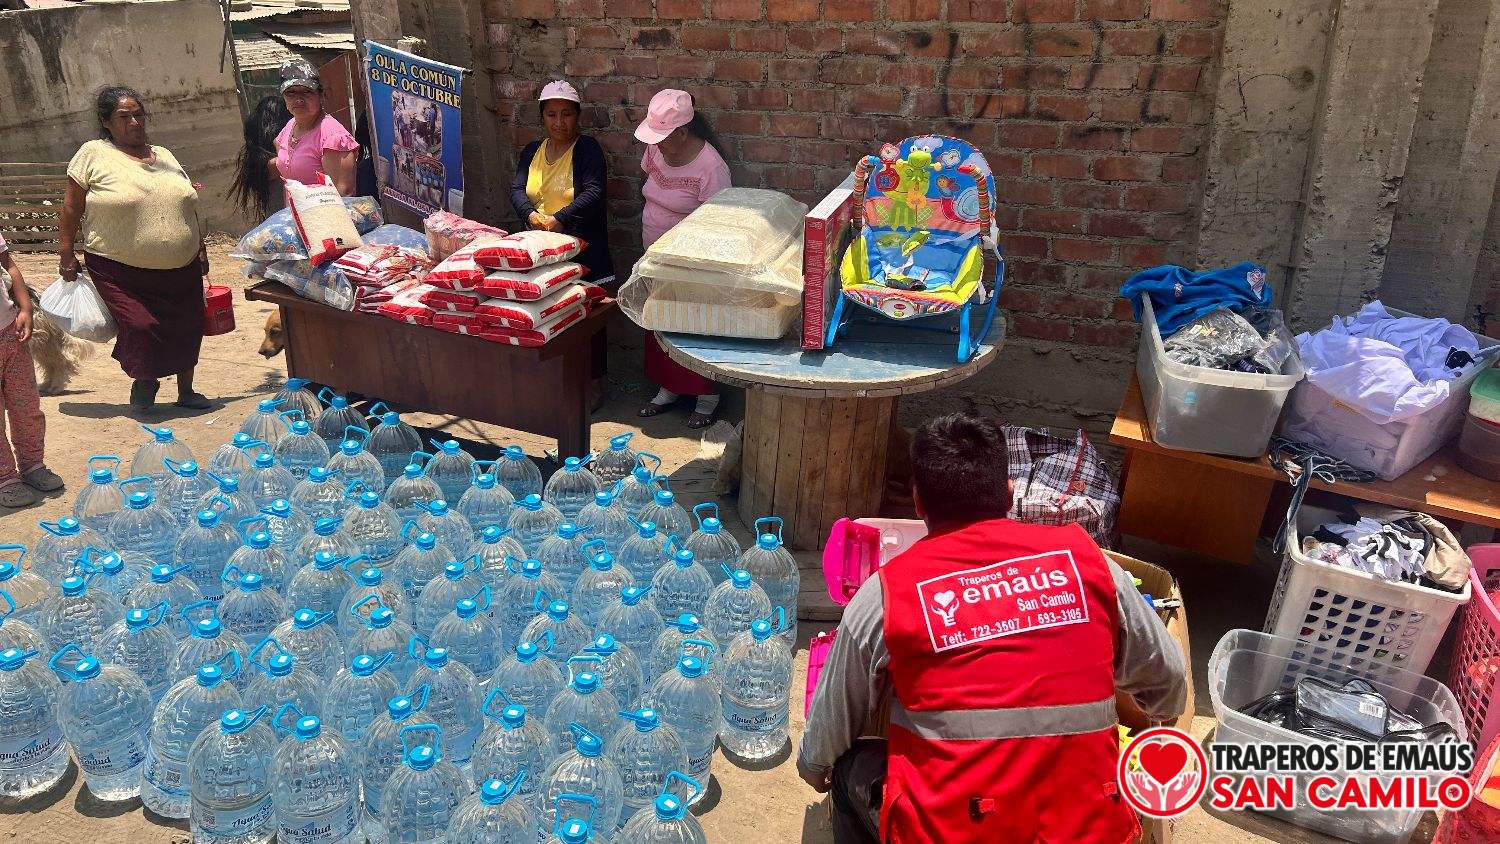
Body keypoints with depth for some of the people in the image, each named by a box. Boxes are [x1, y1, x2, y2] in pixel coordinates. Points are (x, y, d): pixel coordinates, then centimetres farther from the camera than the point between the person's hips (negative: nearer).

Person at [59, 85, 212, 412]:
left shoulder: (165, 156, 14)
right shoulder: (94, 155, -2)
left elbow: (188, 208, 20)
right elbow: (72, 208, -1)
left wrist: (200, 249, 19)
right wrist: (66, 256, -4)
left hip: (181, 270, 5)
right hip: (120, 271, -5)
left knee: (187, 329, 7)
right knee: (140, 326, -16)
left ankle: (186, 391, 27)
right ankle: (144, 382, 13)